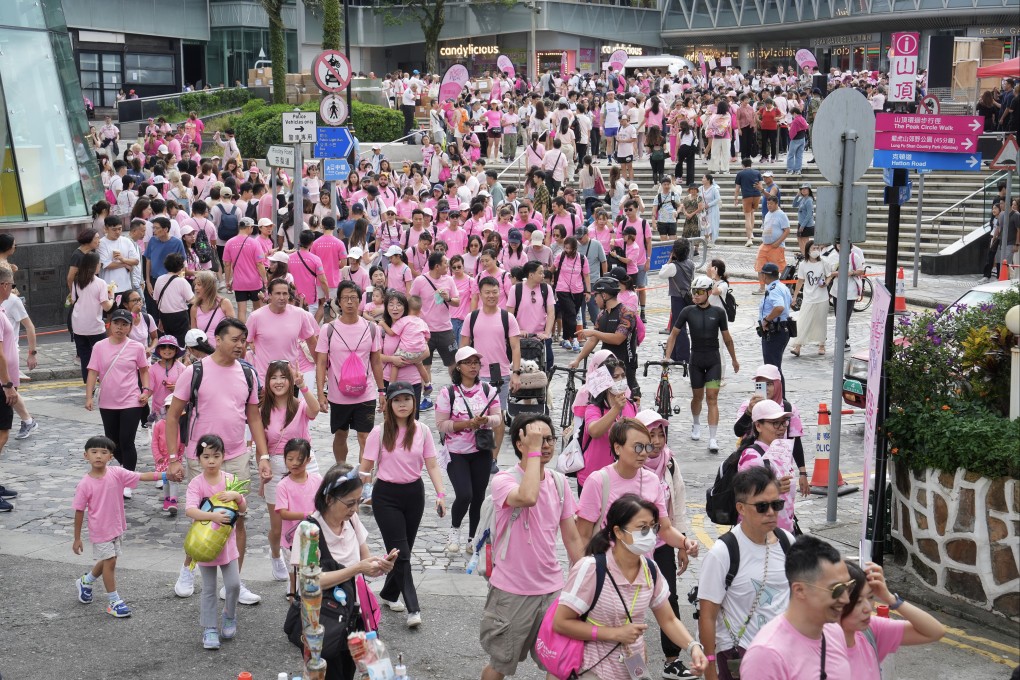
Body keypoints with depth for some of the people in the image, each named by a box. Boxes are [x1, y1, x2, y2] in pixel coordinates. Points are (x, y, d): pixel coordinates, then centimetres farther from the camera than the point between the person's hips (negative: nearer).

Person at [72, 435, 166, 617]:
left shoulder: (116, 473, -10)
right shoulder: (85, 484, -16)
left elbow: (141, 476, -14)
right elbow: (79, 512, -9)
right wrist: (77, 539, -4)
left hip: (117, 527, 4)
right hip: (100, 530, -4)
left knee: (106, 561, 19)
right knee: (110, 561, -1)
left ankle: (86, 582, 47)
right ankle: (114, 601, 14)